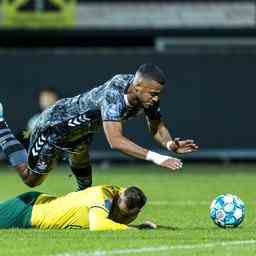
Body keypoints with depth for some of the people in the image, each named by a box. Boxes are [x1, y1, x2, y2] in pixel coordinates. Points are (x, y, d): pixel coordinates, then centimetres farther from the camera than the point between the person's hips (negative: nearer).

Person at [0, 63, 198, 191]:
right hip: (55, 125, -7)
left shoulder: (148, 94, -22)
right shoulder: (114, 94, -44)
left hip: (81, 131, 7)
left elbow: (157, 126, -7)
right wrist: (155, 157, -55)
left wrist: (169, 143, -29)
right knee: (31, 179, 14)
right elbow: (115, 140, -51)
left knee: (85, 182, 25)